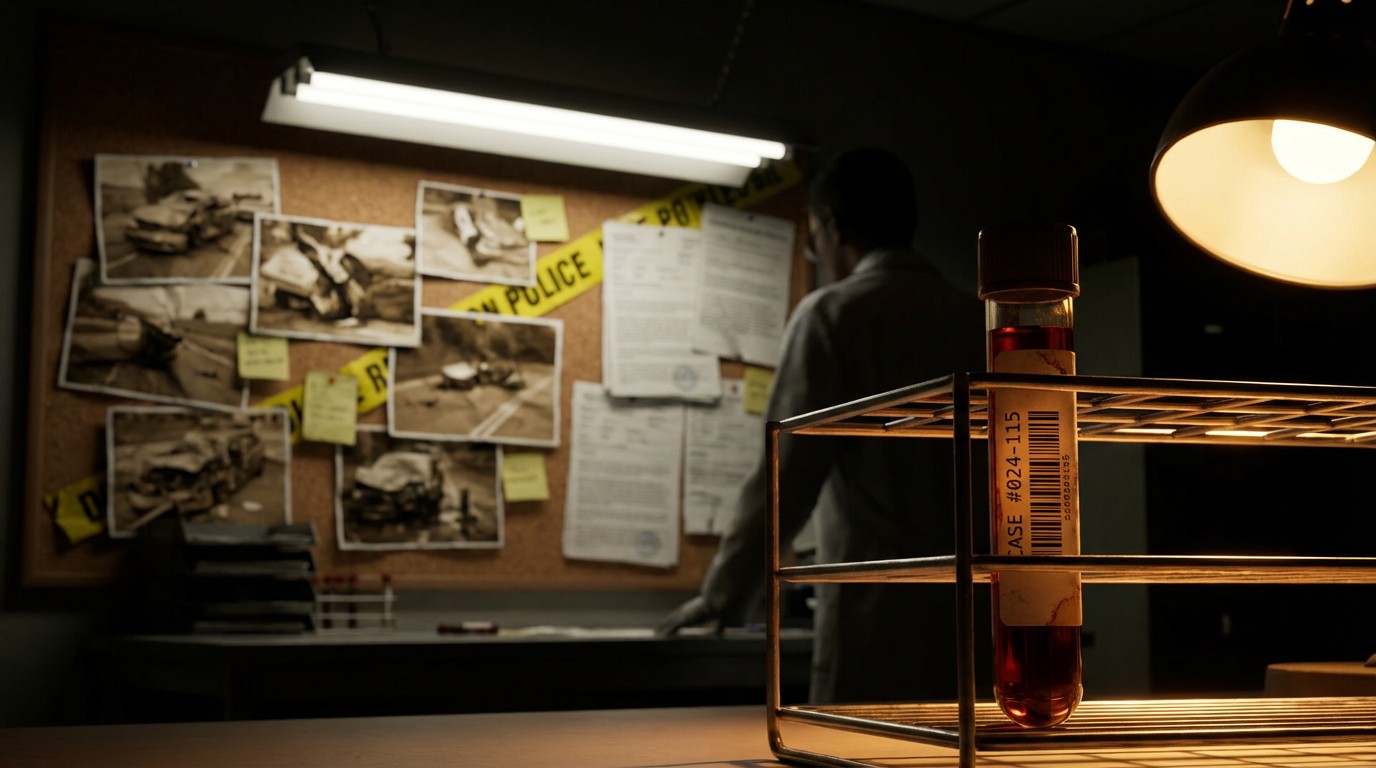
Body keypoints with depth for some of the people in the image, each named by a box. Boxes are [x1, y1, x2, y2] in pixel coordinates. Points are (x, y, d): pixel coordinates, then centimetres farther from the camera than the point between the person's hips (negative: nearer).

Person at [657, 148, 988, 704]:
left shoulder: (836, 314, -5)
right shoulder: (978, 322, 10)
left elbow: (787, 478, -9)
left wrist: (723, 595, 3)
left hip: (882, 620, -6)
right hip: (976, 615, 6)